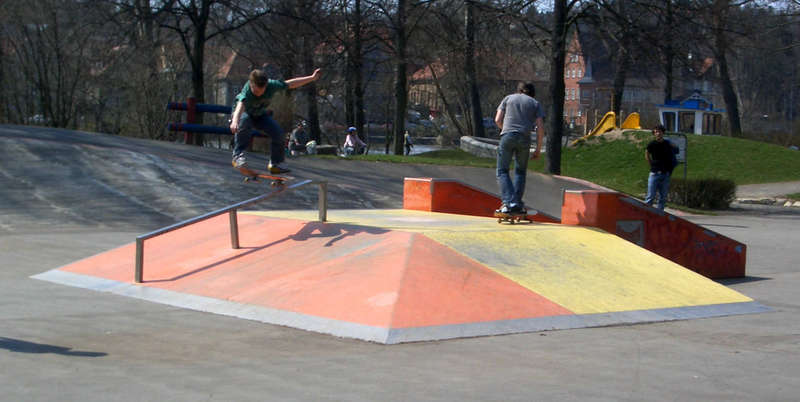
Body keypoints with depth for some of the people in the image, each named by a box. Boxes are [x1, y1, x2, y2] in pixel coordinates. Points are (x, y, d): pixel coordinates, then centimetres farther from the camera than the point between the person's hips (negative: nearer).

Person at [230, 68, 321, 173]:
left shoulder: (272, 85, -28)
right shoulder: (246, 91, -41)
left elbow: (290, 84, -13)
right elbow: (240, 105, -61)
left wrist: (312, 78, -8)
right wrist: (235, 121, -81)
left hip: (260, 114, 5)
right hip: (244, 114, -5)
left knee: (278, 133, -11)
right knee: (244, 121, -39)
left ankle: (275, 163, 8)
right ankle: (238, 156, -35)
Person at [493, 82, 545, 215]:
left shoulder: (508, 98, 18)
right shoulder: (535, 103, 17)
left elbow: (498, 120, 9)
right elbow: (540, 127, 7)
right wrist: (538, 148, 11)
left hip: (507, 137, -1)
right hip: (524, 139, 1)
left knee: (502, 171, 3)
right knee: (520, 172, 17)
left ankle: (508, 202, -14)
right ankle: (517, 203, 8)